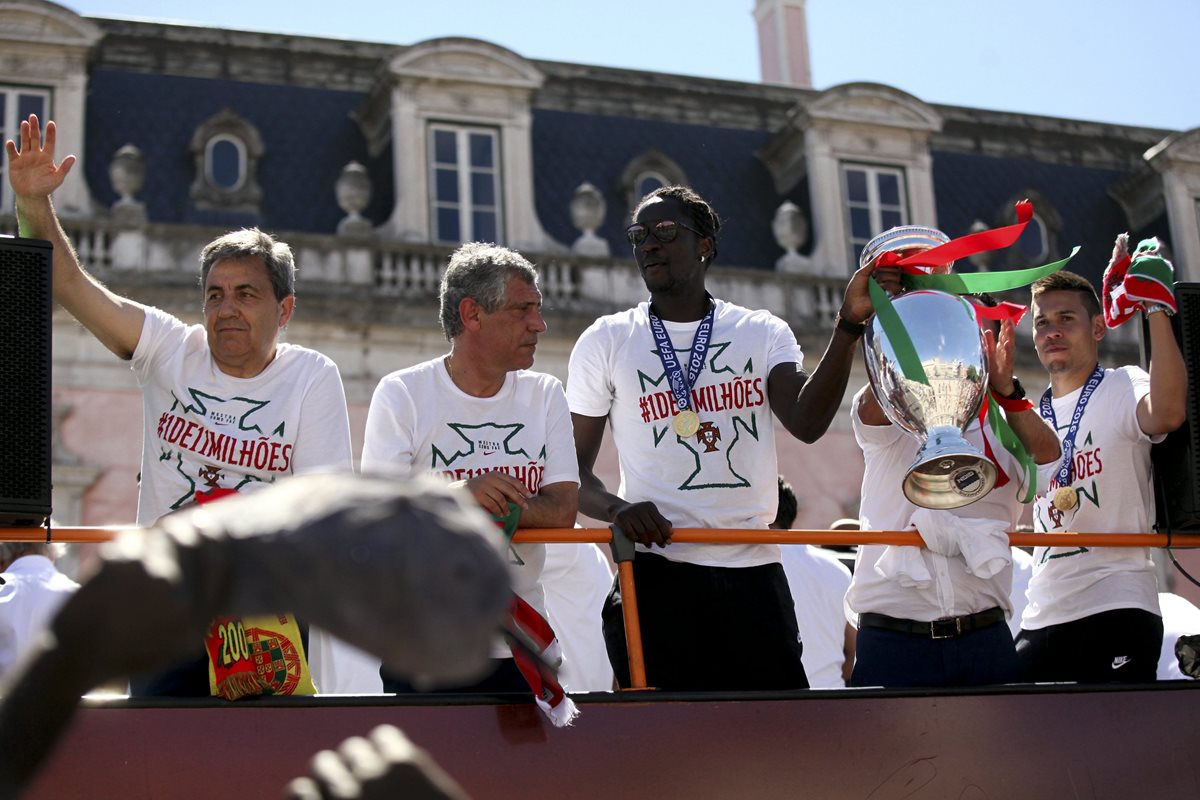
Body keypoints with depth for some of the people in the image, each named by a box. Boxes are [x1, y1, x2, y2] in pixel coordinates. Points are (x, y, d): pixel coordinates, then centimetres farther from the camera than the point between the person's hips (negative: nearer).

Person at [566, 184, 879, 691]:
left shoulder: (763, 334, 10)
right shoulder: (606, 341, 8)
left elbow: (806, 424, -9)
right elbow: (573, 471, 7)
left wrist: (849, 326, -19)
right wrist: (616, 508, -15)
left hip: (754, 576, 1)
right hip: (657, 575, -1)